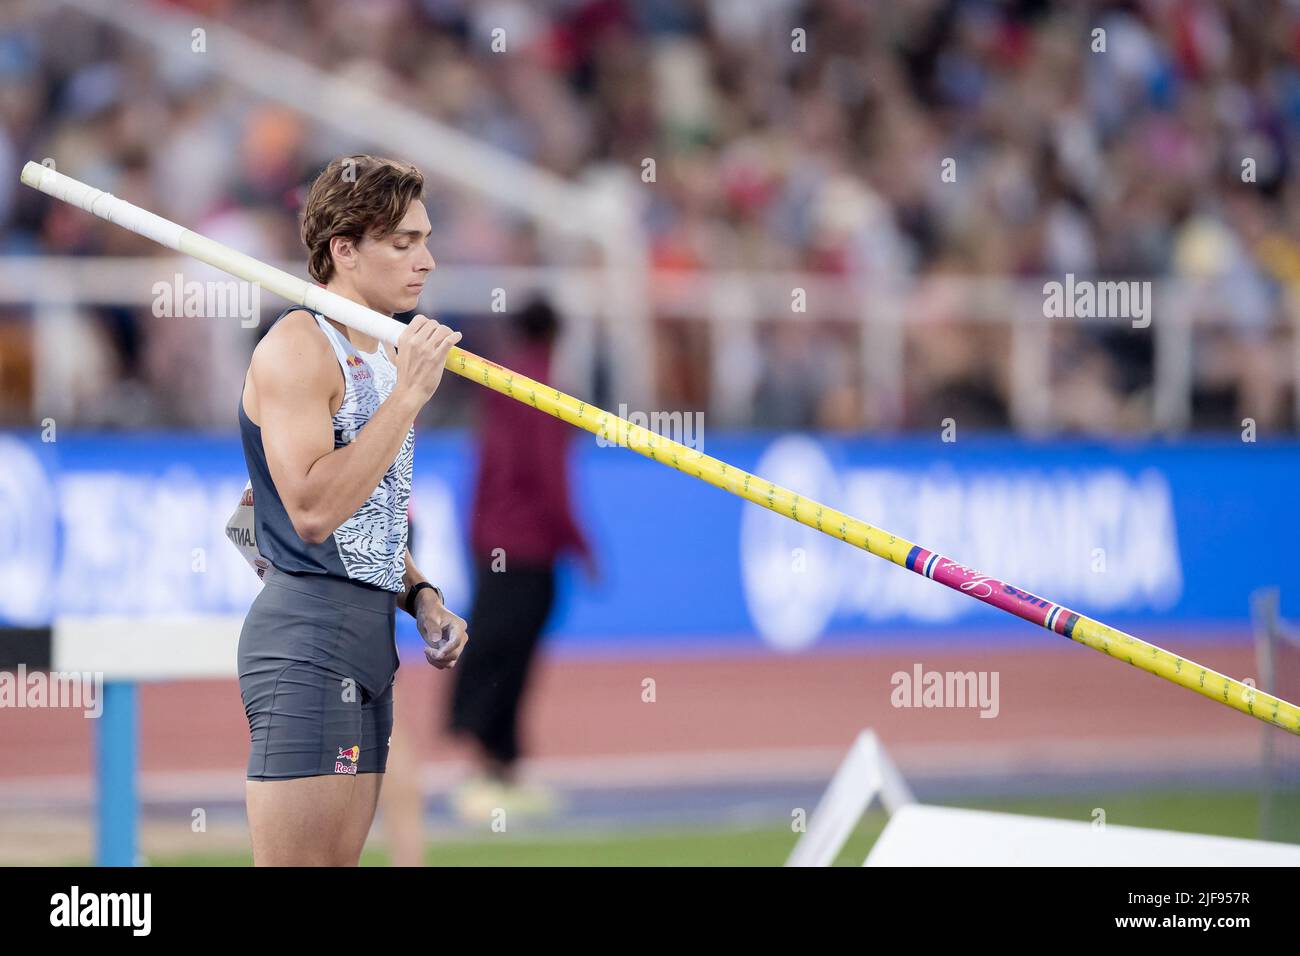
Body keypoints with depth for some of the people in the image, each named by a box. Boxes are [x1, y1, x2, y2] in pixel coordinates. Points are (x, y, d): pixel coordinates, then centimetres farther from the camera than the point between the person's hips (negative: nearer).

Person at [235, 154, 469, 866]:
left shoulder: (385, 356, 19)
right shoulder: (299, 346, -11)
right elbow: (313, 509, -22)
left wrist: (419, 596, 11)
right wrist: (408, 395, -20)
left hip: (370, 639, 10)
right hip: (306, 639, -10)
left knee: (340, 862, 8)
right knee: (296, 877, -13)